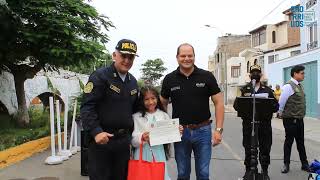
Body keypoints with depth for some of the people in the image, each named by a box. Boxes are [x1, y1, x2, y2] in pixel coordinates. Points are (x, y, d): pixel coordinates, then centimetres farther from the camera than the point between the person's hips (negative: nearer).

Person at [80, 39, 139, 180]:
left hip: (124, 140, 6)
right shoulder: (100, 76, -10)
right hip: (101, 139, -6)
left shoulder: (133, 81, 12)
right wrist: (96, 131, -26)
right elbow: (87, 107, -16)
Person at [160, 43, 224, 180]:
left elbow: (218, 103, -1)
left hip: (203, 130, -1)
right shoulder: (169, 79, 0)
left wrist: (218, 129, -9)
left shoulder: (207, 76, -3)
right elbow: (162, 104, 10)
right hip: (180, 131, 1)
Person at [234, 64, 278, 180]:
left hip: (264, 124, 1)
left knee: (265, 149, 8)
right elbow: (236, 106, -2)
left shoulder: (267, 90, 10)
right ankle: (248, 170, 22)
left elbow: (276, 106, 5)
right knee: (248, 149, 7)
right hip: (248, 124, -1)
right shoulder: (244, 90, 6)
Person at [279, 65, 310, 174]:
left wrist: (301, 116, 16)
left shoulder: (299, 86, 10)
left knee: (301, 142, 15)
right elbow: (281, 103, -15)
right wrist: (281, 114, -4)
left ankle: (304, 164, 26)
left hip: (299, 120, 8)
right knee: (289, 141, 3)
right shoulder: (288, 86, -17)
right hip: (290, 120, -8)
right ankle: (286, 164, 16)